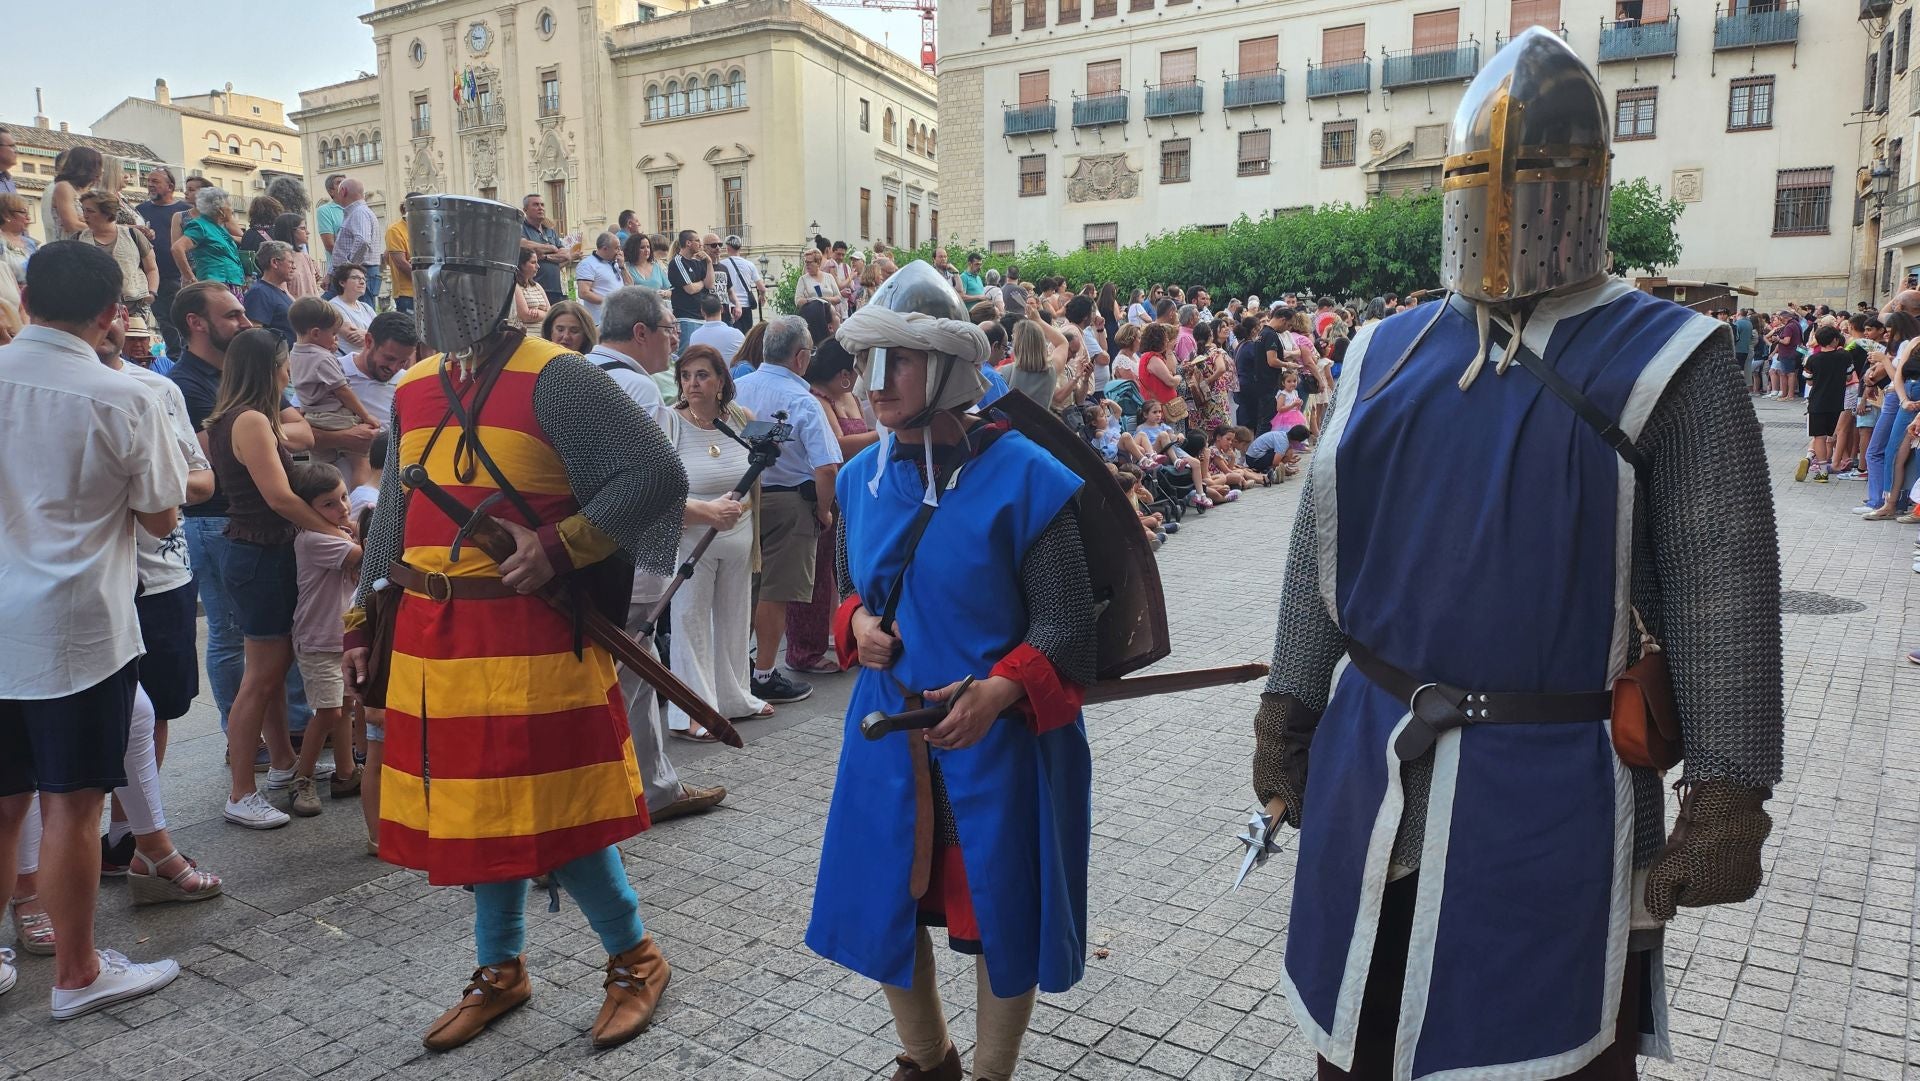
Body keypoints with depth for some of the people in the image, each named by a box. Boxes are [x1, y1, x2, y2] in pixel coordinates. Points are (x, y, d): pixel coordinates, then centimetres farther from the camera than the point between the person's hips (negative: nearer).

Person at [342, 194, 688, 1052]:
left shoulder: (554, 379, -11)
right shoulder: (413, 389, 11)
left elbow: (658, 474, -16)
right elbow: (393, 518, 19)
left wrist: (558, 548, -20)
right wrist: (362, 624, 17)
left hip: (532, 638, -6)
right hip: (433, 642, 7)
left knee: (552, 815, 0)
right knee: (477, 810, 15)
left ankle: (636, 959, 22)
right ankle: (501, 970, 34)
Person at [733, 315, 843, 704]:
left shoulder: (737, 388, 0)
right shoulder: (802, 402, -16)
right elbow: (826, 468, -21)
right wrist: (823, 512, -6)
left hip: (743, 497, 6)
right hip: (787, 502, -6)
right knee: (775, 593, 3)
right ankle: (764, 676, 10)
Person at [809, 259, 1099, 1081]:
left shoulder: (1023, 477, -15)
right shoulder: (861, 478, 2)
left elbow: (1065, 623, -13)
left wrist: (1000, 690, -29)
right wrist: (856, 624, -6)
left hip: (998, 735, -5)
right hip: (888, 730, 5)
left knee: (1001, 912, 11)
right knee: (880, 905, 16)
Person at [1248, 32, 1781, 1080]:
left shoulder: (1665, 362, -5)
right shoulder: (1387, 352, 7)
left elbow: (1722, 589, -8)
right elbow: (1322, 543, 10)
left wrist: (1728, 790, -11)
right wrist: (1286, 707, 10)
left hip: (1555, 793, -3)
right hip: (1371, 768, 4)